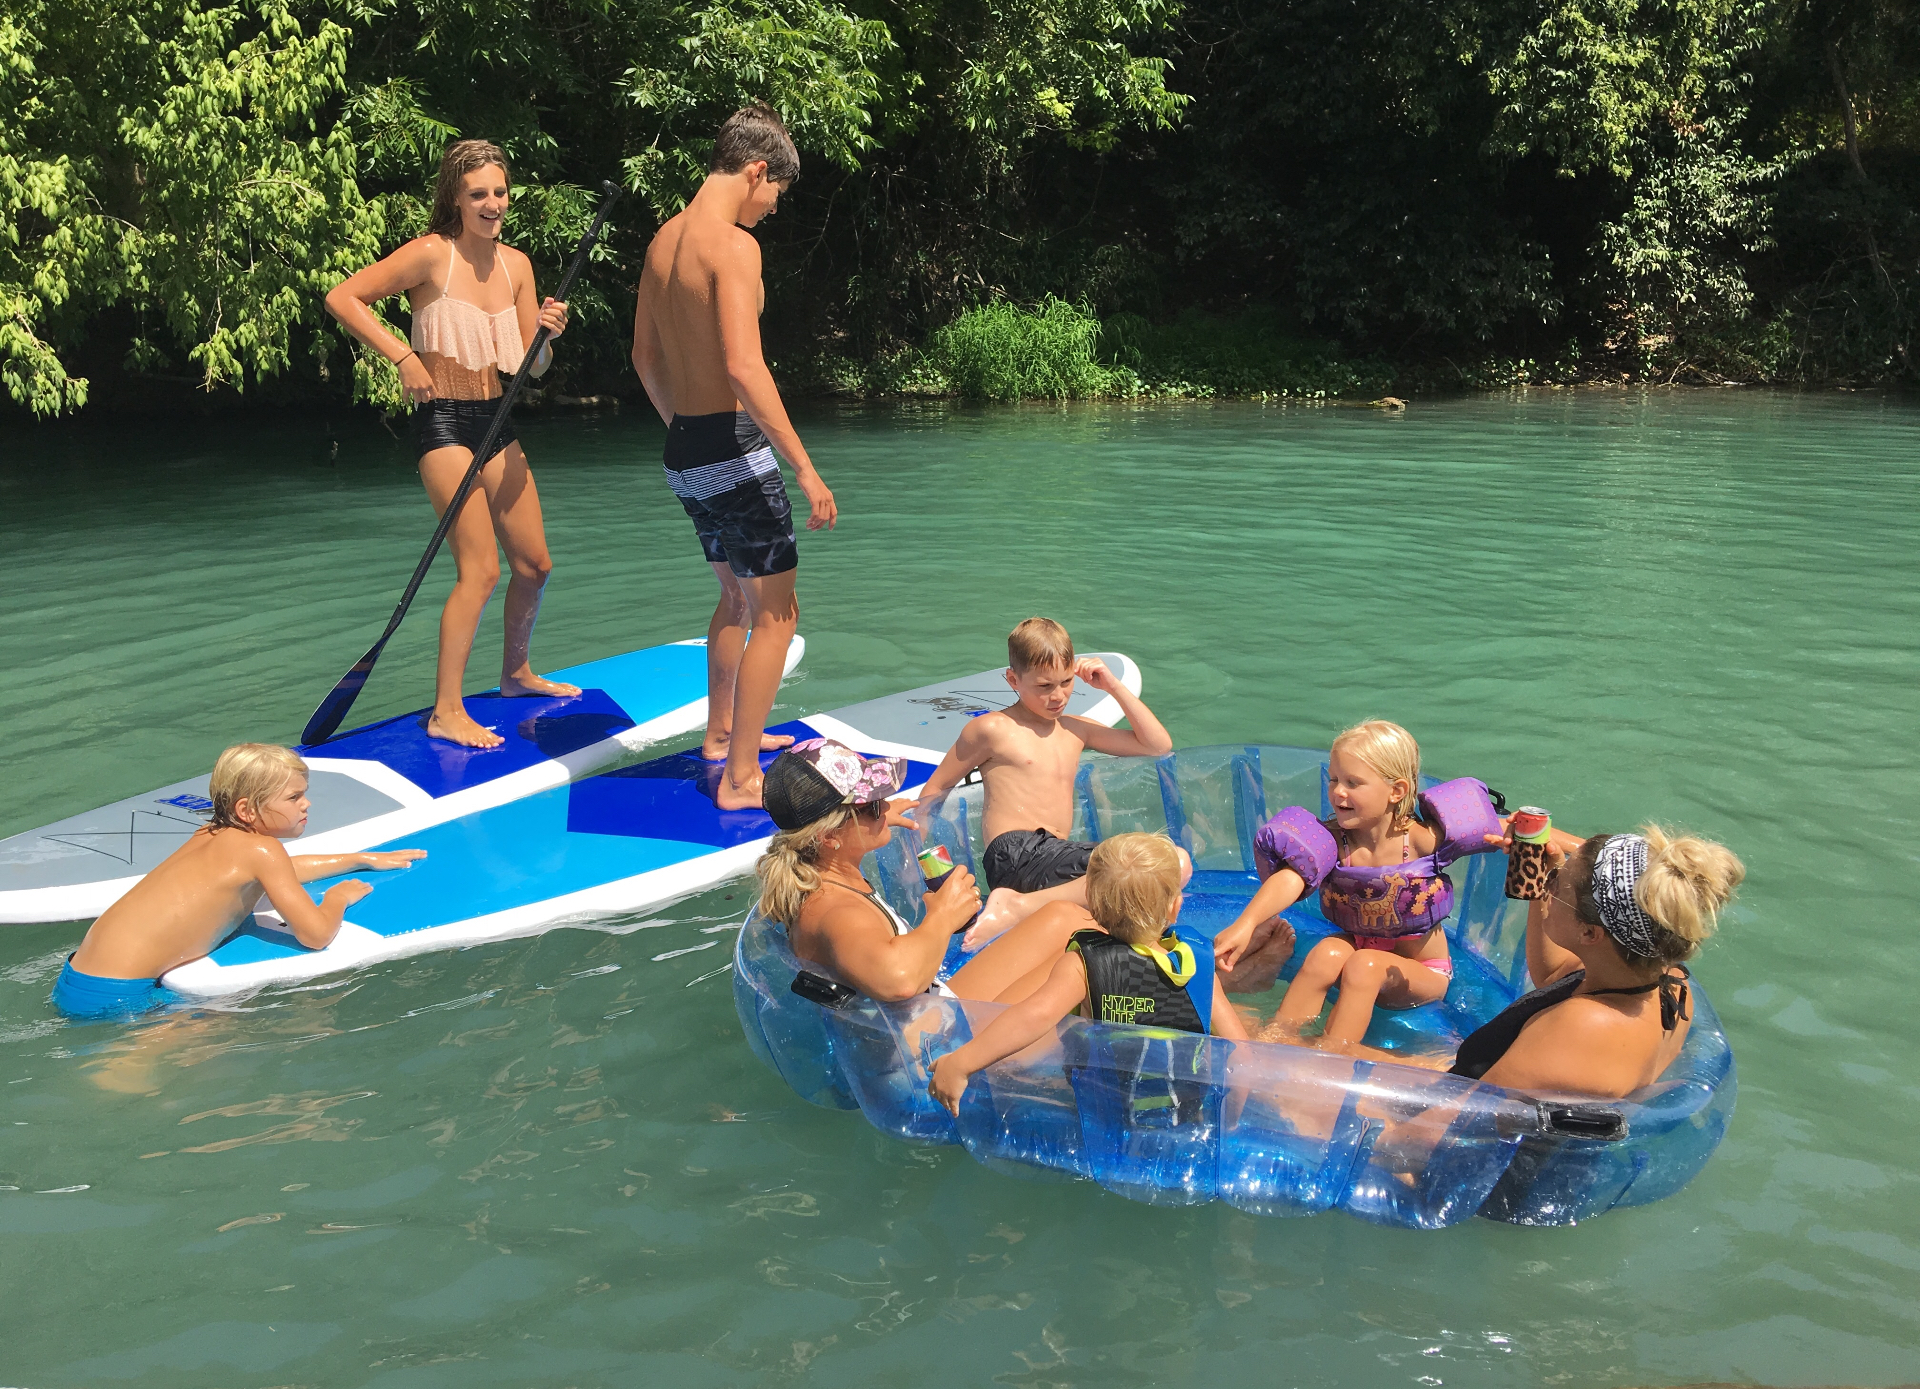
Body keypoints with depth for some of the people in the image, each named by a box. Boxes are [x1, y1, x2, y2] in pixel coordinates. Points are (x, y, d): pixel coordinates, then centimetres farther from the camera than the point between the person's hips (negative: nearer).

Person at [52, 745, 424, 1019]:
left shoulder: (216, 834, 14)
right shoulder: (259, 848, -13)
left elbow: (278, 873, 35)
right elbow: (316, 934, -16)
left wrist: (362, 859, 37)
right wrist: (339, 895, 6)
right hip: (114, 997, -9)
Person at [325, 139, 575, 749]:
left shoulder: (516, 264, 9)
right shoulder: (432, 253, -10)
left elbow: (531, 371, 10)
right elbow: (342, 297, -12)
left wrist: (547, 332, -10)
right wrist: (402, 356, -17)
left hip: (497, 424, 7)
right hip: (444, 423, -7)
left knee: (534, 564, 13)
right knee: (480, 569, -14)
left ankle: (516, 673, 36)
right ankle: (446, 712, -7)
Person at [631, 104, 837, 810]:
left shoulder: (665, 238, 11)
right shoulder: (733, 243, -17)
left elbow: (645, 357, 19)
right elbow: (744, 368, -26)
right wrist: (805, 467, -23)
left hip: (684, 451, 10)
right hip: (733, 446, -10)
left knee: (737, 595, 26)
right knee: (775, 613, -2)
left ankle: (721, 732, 40)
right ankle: (741, 778, 1)